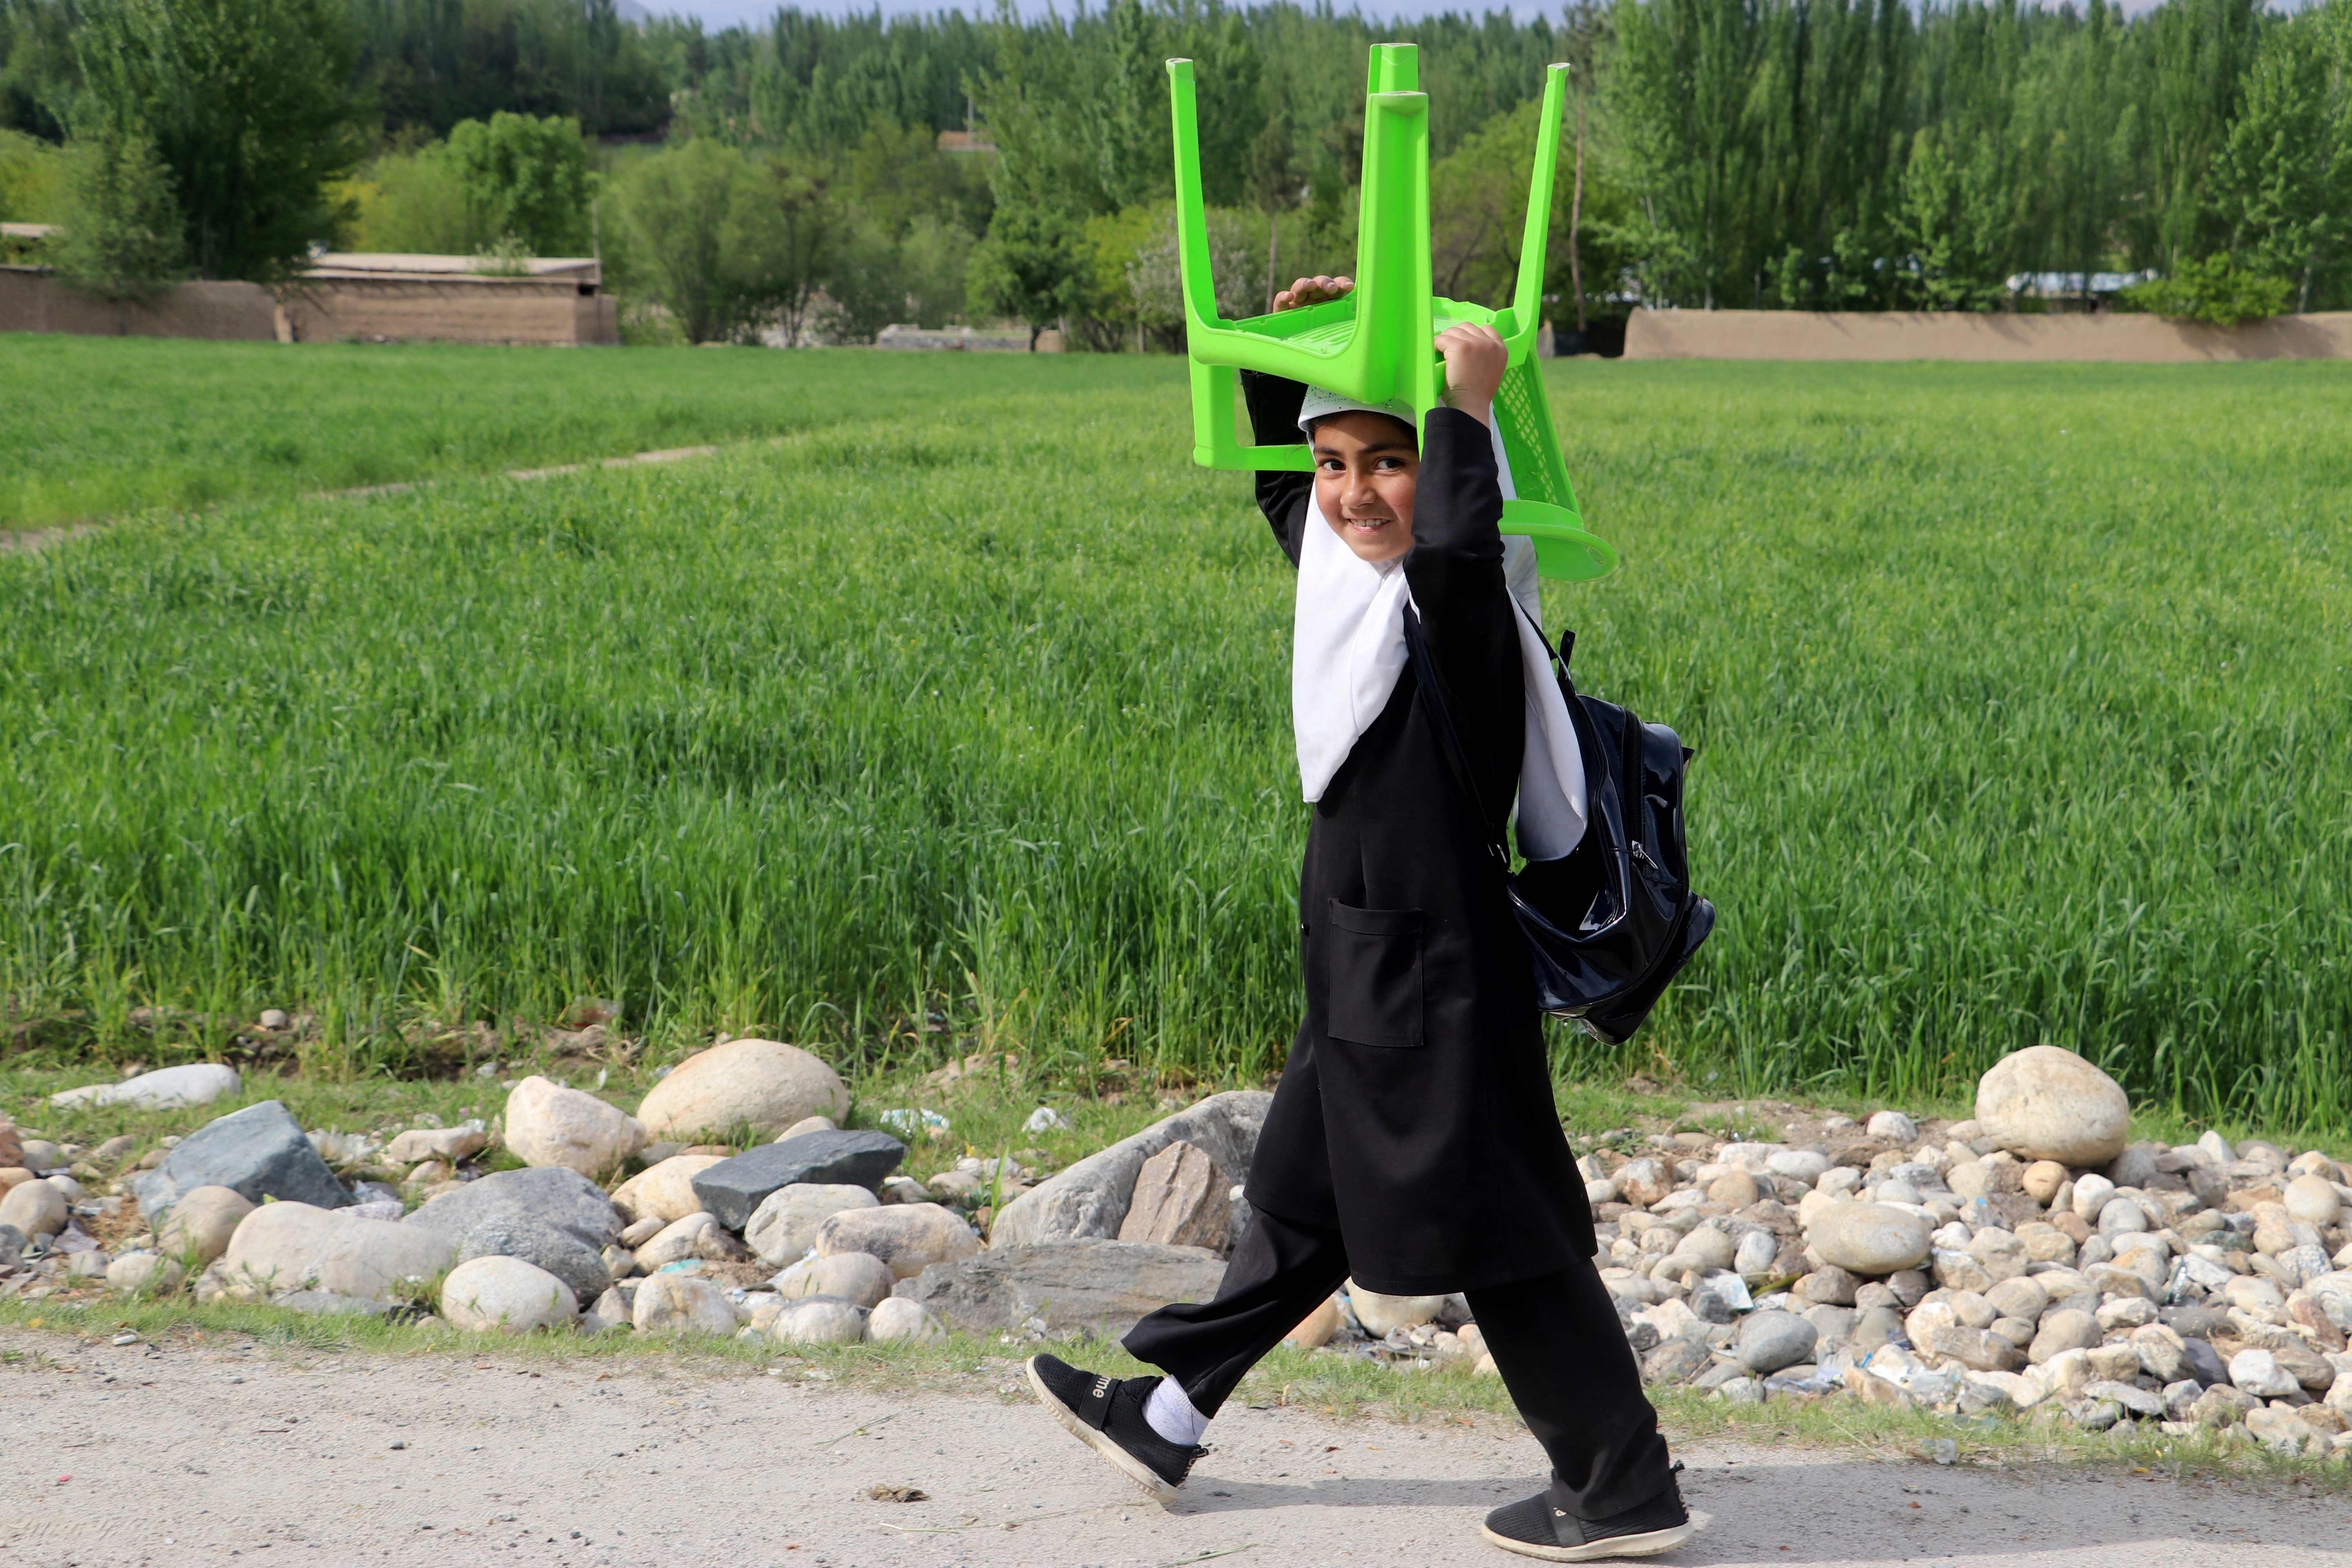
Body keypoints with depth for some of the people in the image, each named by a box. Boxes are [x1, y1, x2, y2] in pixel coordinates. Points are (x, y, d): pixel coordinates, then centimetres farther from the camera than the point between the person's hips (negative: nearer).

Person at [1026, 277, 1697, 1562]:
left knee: (1498, 1234, -1)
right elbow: (1279, 484, 25)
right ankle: (1166, 1415, 37)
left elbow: (1455, 543, -44)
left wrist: (1468, 405, -30)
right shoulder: (1342, 574, 6)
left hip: (1440, 984, -9)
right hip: (1363, 973, 9)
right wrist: (1282, 359, 11)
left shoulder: (1461, 604, -19)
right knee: (1304, 1200, 23)